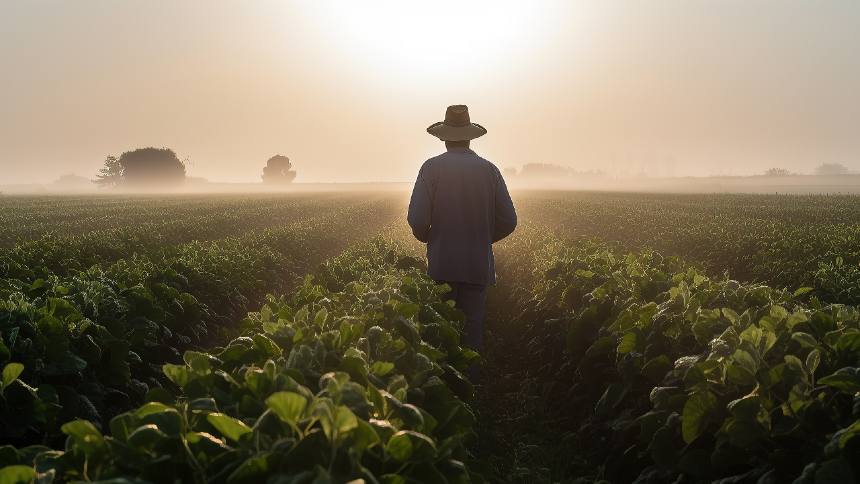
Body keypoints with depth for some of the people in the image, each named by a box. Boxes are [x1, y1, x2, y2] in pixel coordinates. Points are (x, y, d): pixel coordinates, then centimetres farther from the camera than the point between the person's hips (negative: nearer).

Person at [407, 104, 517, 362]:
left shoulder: (432, 167, -5)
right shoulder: (489, 169, 2)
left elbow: (417, 219, -12)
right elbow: (508, 222, 2)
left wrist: (427, 238, 10)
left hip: (442, 265, -1)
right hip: (479, 266, 2)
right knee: (473, 331, 8)